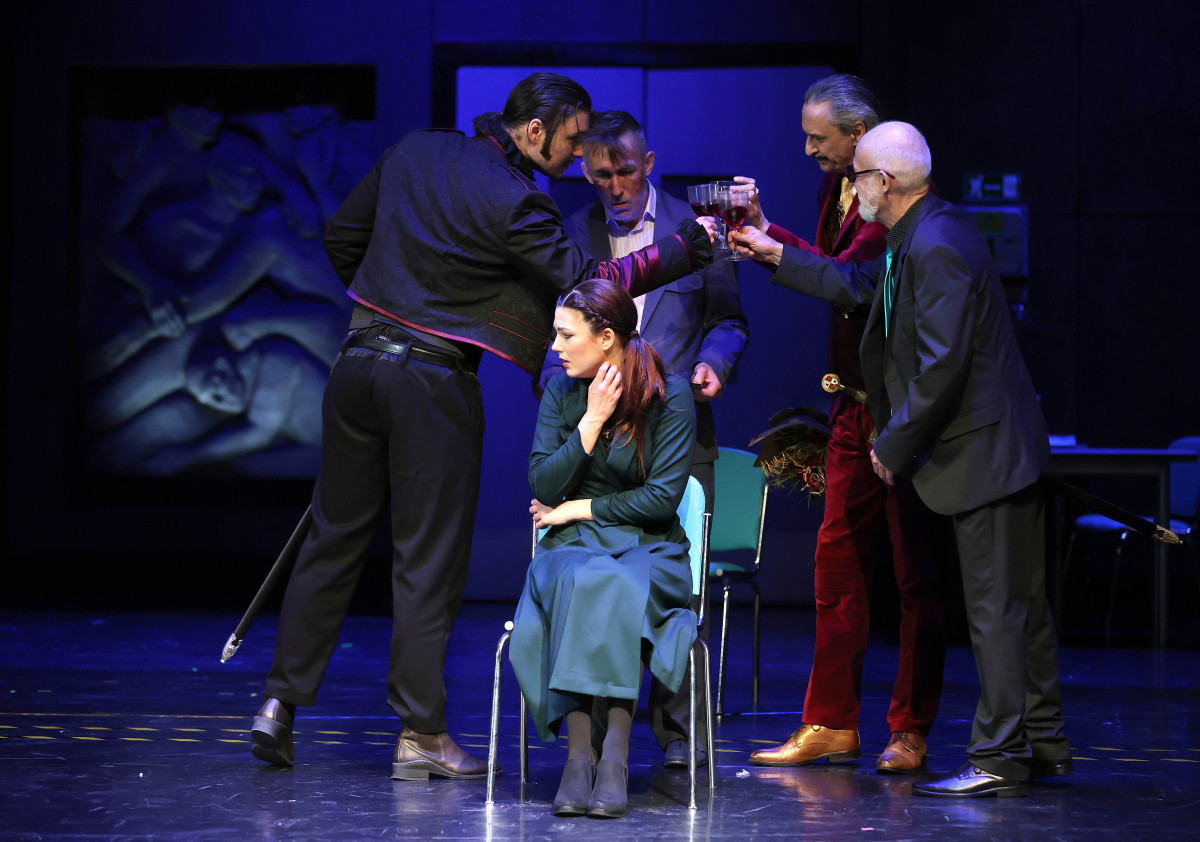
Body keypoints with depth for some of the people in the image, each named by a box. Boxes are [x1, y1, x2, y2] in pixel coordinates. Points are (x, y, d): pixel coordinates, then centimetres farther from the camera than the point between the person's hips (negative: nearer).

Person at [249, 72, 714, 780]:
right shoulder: (516, 202, -14)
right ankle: (420, 736, 4)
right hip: (435, 379, -7)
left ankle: (280, 702, 13)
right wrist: (686, 249, -8)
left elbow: (343, 235, 16)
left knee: (335, 537, 13)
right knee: (429, 557, 0)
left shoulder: (414, 152, 8)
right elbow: (584, 282, -13)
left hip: (360, 362, 7)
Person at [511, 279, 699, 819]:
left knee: (615, 587, -38)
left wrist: (578, 508, -4)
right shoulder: (562, 391, 6)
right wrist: (592, 420, -10)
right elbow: (542, 487, -1)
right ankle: (578, 753, -40)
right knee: (574, 583, -35)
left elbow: (662, 497, -9)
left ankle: (615, 754, -39)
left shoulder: (669, 396, -4)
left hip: (648, 550, -2)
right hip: (572, 548, 2)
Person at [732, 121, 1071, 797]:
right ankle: (1044, 743, 22)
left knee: (995, 606, -5)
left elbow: (941, 367, -25)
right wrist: (777, 254, 28)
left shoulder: (936, 247, -21)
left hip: (982, 450, -11)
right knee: (1021, 601, 15)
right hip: (1005, 447, 11)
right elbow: (862, 286, 28)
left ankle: (1000, 759, -1)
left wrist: (895, 444, -15)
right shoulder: (923, 238, 11)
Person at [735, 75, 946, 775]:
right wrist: (764, 232, 0)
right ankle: (832, 725, 15)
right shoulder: (838, 184, 10)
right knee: (838, 560, 9)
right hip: (856, 406, 9)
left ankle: (910, 732, 6)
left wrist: (768, 237, -19)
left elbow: (846, 275, -24)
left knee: (916, 571, 0)